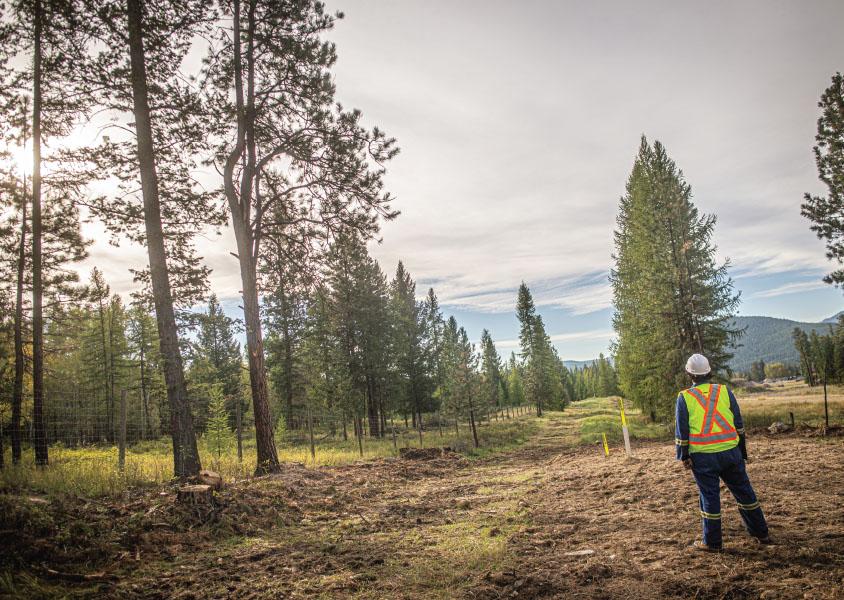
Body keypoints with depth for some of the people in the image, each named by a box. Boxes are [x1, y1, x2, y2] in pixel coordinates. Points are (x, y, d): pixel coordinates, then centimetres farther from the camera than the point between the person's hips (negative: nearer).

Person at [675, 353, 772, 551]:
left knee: (709, 496, 5)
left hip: (702, 457, -3)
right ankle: (761, 533, 29)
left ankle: (712, 542, 13)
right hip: (730, 451, 3)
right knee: (743, 491, 16)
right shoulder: (724, 391, 2)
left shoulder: (684, 397, -5)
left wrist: (683, 455, 4)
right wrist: (742, 449, 16)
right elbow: (739, 423, 8)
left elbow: (682, 430, -3)